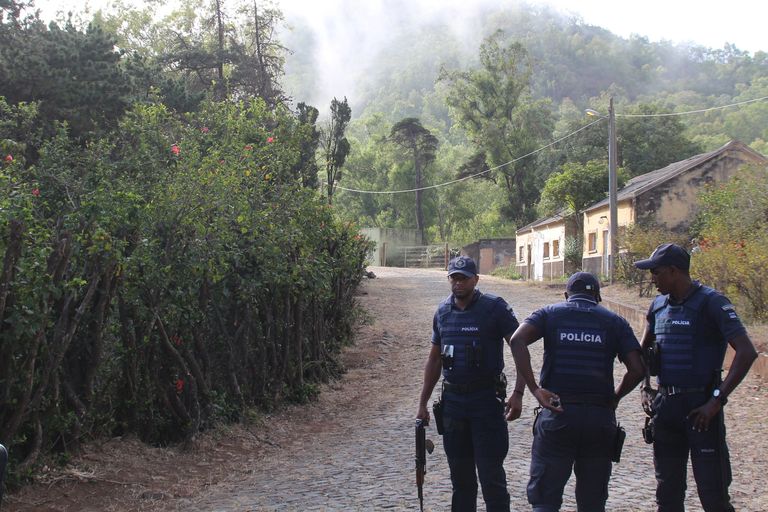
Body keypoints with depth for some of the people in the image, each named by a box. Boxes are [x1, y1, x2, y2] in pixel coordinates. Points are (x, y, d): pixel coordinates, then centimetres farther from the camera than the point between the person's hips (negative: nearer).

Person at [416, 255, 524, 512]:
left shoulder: (495, 307, -7)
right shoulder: (443, 311, 9)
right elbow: (434, 359, 17)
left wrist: (518, 393, -17)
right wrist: (423, 403, 15)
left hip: (486, 399, -5)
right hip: (452, 400, 5)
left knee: (491, 472, -4)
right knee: (460, 473, 12)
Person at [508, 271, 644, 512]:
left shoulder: (549, 314, 8)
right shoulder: (615, 321, 10)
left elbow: (517, 340, -12)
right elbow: (637, 369, -2)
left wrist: (535, 388, -11)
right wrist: (615, 397, 14)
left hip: (557, 413, -1)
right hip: (600, 417, 2)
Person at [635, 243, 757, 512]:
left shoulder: (711, 303, -11)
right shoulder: (658, 305, 10)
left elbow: (747, 352, -20)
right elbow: (644, 349, 26)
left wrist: (717, 399, -21)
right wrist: (644, 388, 13)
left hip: (700, 407, -6)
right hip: (666, 406, 7)